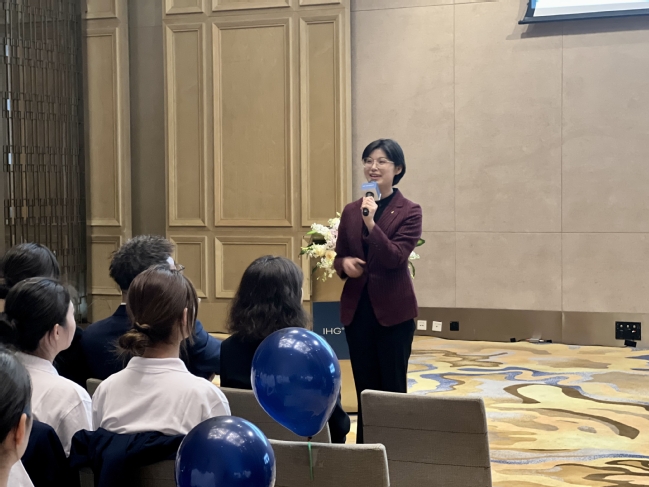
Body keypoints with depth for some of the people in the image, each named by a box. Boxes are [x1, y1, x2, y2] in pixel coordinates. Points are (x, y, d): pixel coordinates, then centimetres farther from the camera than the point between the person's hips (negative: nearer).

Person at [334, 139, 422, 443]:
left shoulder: (409, 211, -6)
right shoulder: (351, 211, 7)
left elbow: (395, 257, -17)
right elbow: (338, 257, 13)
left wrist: (371, 223, -26)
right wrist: (344, 263, -9)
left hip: (393, 310, -4)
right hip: (356, 308, 4)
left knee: (392, 388, 4)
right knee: (364, 387, 11)